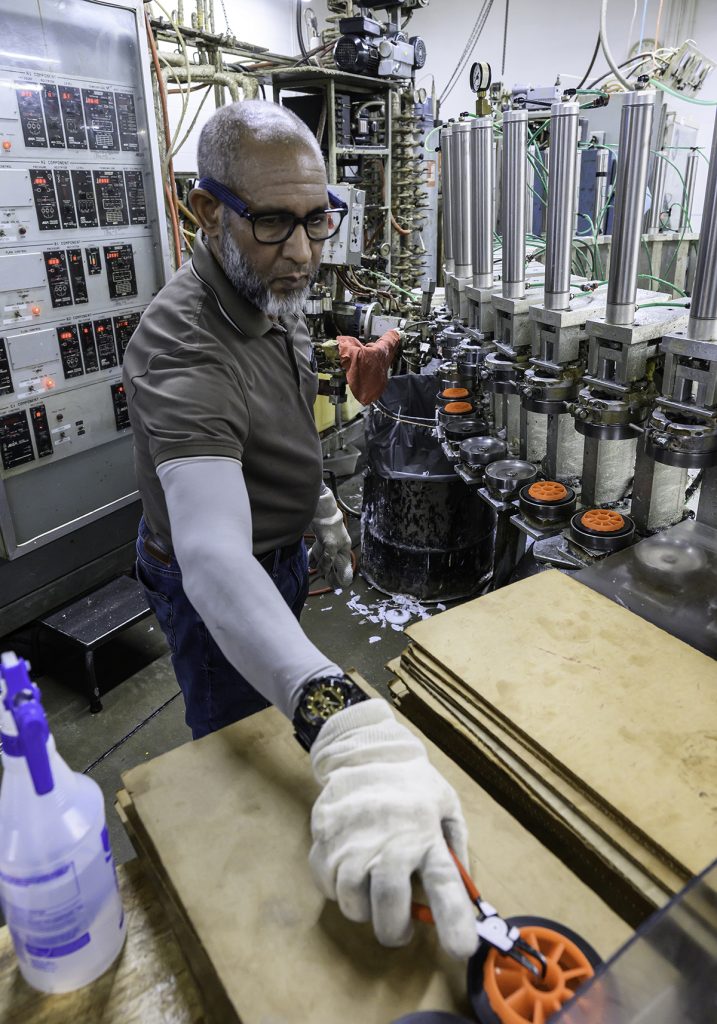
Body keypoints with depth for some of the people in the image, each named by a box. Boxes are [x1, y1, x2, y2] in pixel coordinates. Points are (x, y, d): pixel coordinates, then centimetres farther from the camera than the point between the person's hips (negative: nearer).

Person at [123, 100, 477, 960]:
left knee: (271, 713, 29)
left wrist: (321, 508, 16)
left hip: (279, 548, 9)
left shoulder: (275, 295, -6)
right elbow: (214, 556, -52)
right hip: (214, 585, -8)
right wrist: (349, 726, -64)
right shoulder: (182, 350, -37)